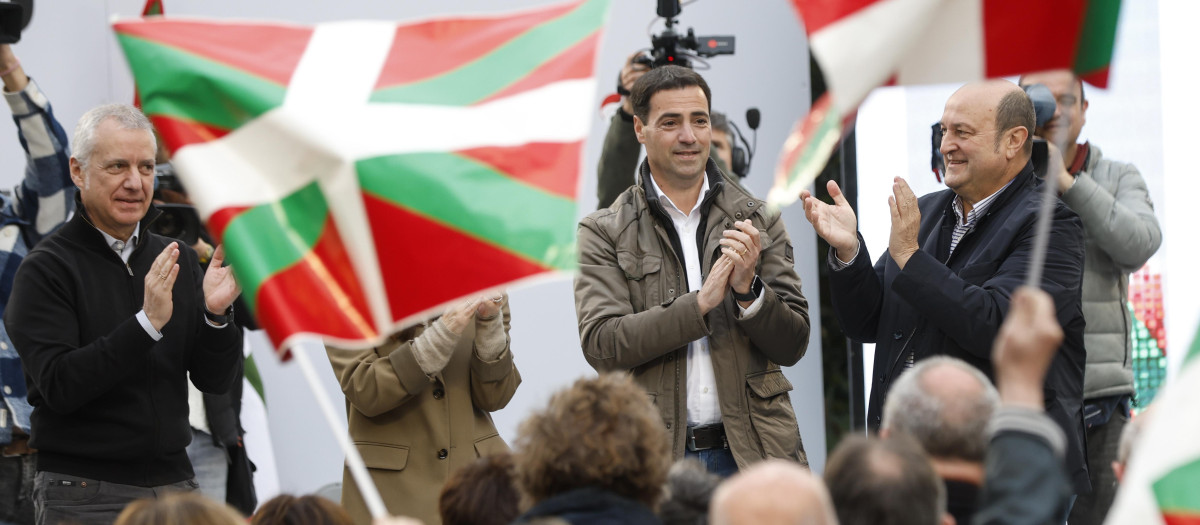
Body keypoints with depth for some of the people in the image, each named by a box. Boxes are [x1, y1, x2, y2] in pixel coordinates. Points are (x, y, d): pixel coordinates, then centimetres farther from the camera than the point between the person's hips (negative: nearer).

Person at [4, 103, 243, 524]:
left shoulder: (177, 261, 10)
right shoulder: (45, 270, -6)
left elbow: (214, 379, 7)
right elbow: (58, 386, -17)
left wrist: (216, 315, -12)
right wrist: (146, 323, -23)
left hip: (173, 485, 5)